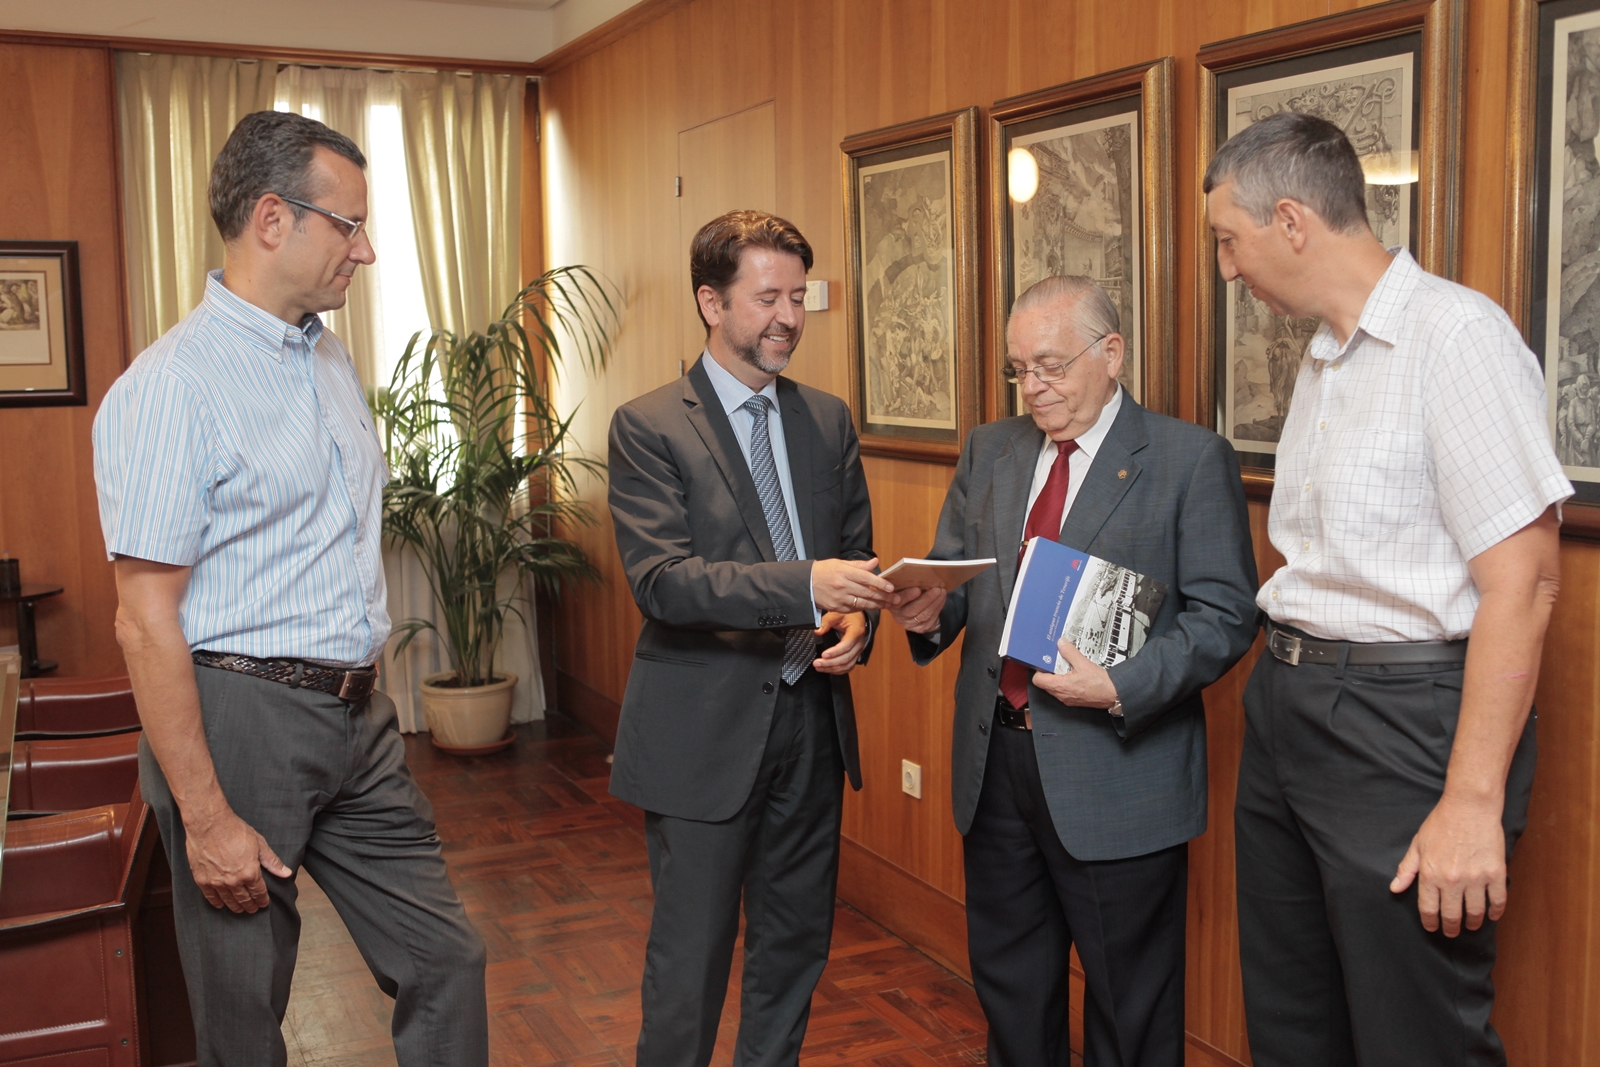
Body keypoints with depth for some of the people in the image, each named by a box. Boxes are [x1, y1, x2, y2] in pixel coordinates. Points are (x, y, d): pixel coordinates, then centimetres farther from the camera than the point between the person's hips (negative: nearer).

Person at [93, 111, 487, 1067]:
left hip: (359, 720, 7)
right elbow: (147, 621, -17)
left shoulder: (335, 361, 11)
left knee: (447, 961, 11)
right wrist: (205, 818, -18)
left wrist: (368, 695, 15)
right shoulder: (171, 386, -16)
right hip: (240, 721, -7)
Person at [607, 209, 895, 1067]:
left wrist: (856, 617, -8)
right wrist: (804, 584, -30)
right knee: (691, 958, 5)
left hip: (811, 718, 6)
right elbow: (660, 578, -19)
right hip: (705, 730, -5)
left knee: (797, 942, 17)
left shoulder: (828, 419, 10)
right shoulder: (648, 427, -8)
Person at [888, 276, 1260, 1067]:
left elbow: (1225, 614, -10)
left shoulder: (1190, 460, -5)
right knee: (1008, 983, 19)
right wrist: (929, 611, -10)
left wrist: (1123, 688, -23)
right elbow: (955, 572, 13)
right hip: (994, 761, 5)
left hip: (1116, 772, -5)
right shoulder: (988, 451, 11)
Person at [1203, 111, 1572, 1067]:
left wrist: (1473, 803, -21)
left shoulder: (1454, 332, -14)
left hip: (1403, 716, -9)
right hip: (1287, 701, 9)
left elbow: (1522, 581, -19)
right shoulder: (1325, 358, 14)